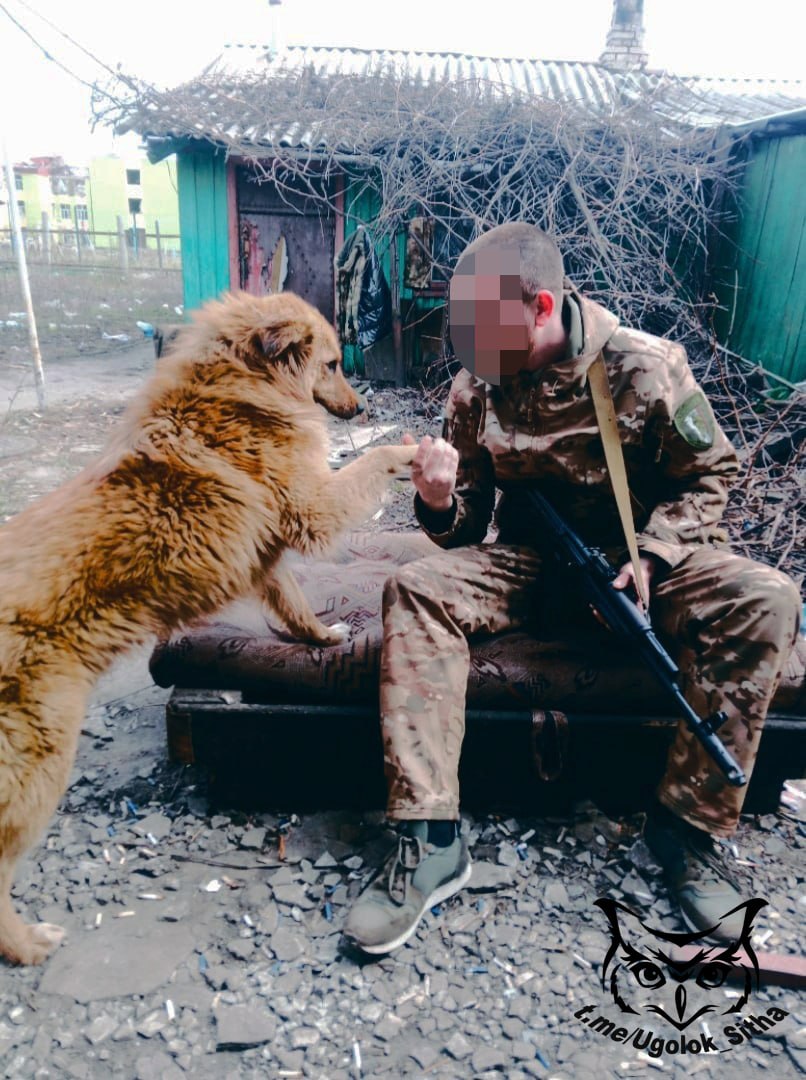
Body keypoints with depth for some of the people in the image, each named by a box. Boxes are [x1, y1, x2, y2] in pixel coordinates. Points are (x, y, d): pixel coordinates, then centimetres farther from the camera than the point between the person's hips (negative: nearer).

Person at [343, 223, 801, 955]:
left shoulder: (646, 367, -14)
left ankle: (690, 827, -13)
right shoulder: (475, 389, -6)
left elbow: (708, 476, -3)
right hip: (531, 563, 2)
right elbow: (466, 531, 0)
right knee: (416, 590, -25)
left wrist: (650, 559, -19)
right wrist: (439, 503, -25)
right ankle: (431, 838, -25)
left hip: (642, 555, -1)